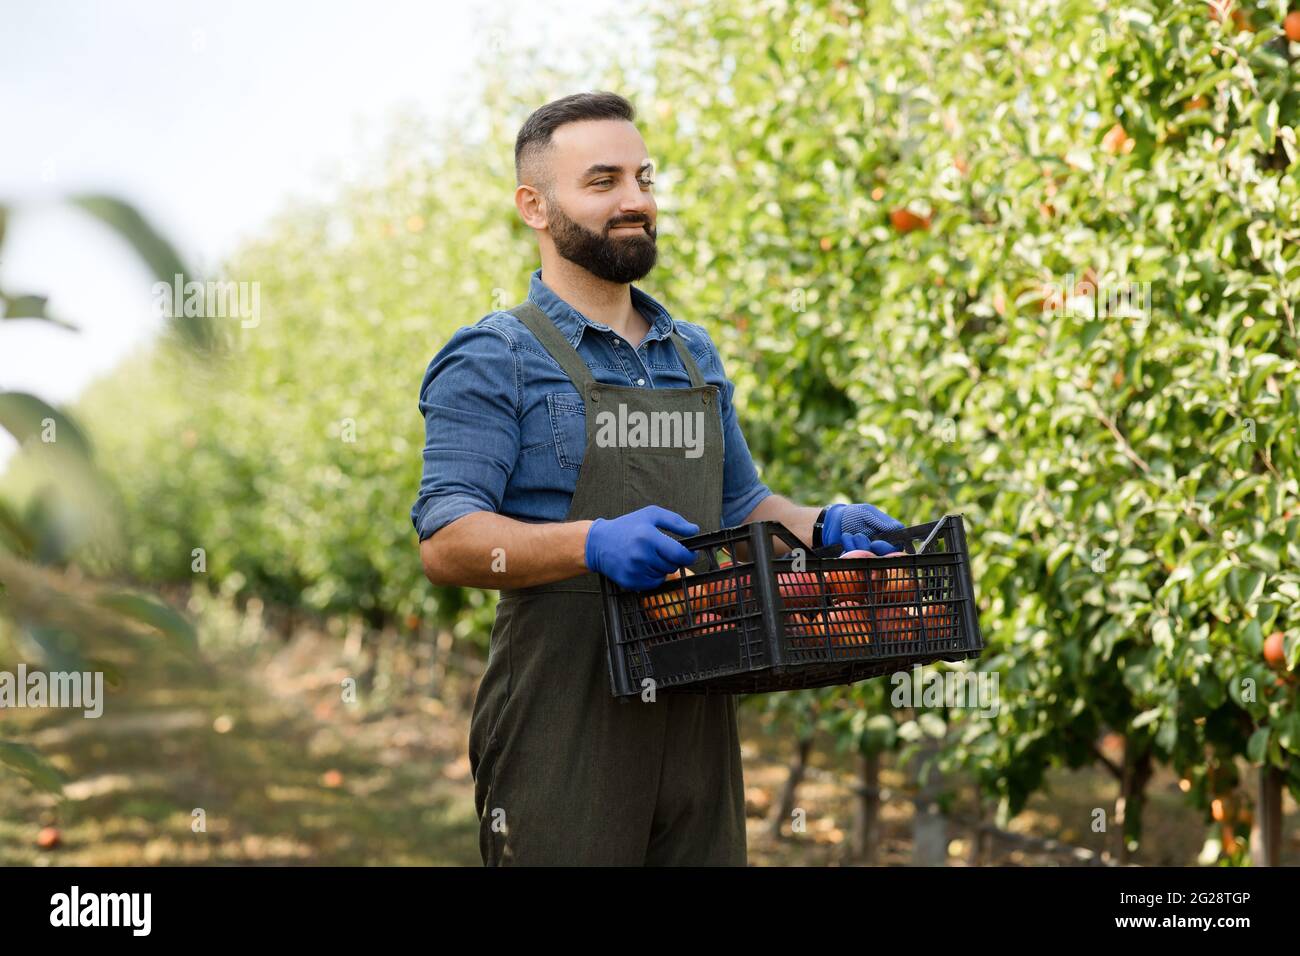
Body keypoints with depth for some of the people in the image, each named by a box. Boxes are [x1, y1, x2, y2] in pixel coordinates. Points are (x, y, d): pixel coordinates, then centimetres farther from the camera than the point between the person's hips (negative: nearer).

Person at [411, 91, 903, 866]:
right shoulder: (494, 361, -4)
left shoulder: (696, 356, 17)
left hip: (697, 717, 6)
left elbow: (739, 505, 26)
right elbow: (447, 541, -13)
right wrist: (593, 542, -28)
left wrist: (820, 528, 5)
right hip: (564, 731, -6)